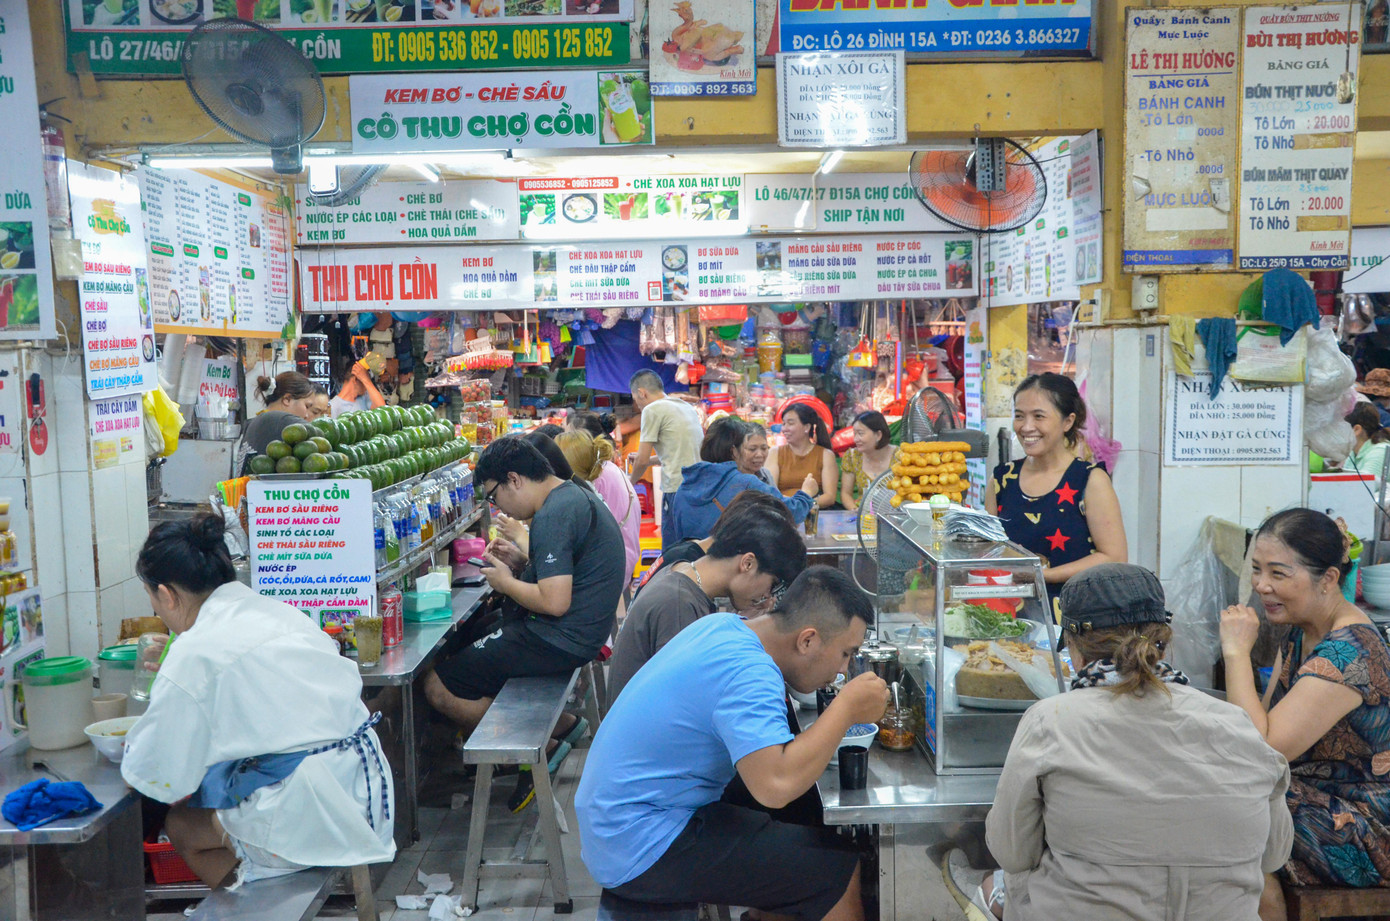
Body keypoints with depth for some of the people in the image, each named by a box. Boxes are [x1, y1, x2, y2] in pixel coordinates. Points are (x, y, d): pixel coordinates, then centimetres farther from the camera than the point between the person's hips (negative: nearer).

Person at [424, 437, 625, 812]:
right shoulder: (576, 496, 11)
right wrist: (525, 563, 9)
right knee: (468, 651, 26)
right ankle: (563, 725, 18)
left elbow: (554, 602, -27)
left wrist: (505, 582, -10)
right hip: (582, 630, 11)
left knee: (438, 686, -7)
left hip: (560, 639, -11)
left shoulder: (553, 516, -21)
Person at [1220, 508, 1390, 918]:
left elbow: (1262, 750, -28)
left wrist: (1237, 651, -25)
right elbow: (1271, 721, 9)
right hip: (1310, 790, 9)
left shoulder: (1346, 652, -26)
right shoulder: (1302, 630, 3)